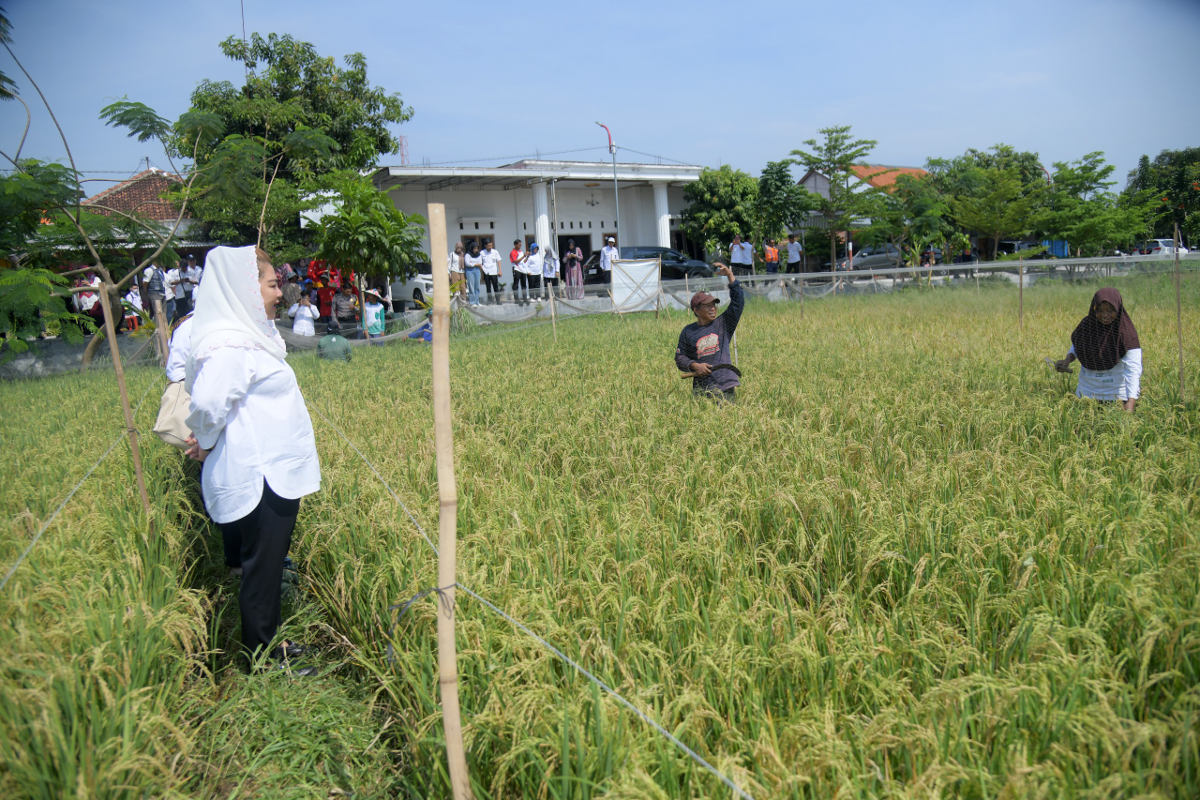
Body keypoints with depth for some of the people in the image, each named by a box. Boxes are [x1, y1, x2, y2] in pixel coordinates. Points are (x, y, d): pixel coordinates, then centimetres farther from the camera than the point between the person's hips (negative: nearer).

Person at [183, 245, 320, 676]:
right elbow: (209, 403, -33)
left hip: (277, 471, 10)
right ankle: (262, 657, 17)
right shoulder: (229, 345, -20)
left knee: (270, 563, 18)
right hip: (257, 475, -10)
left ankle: (268, 643, 33)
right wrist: (207, 443, -14)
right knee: (262, 564, 3)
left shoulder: (252, 335, 12)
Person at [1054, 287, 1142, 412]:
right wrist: (1067, 360, -7)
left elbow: (1133, 368, -27)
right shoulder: (1087, 324, -6)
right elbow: (1076, 345, 14)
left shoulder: (1126, 333, -19)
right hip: (1088, 391, 4)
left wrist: (1131, 400, -39)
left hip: (1117, 392, -4)